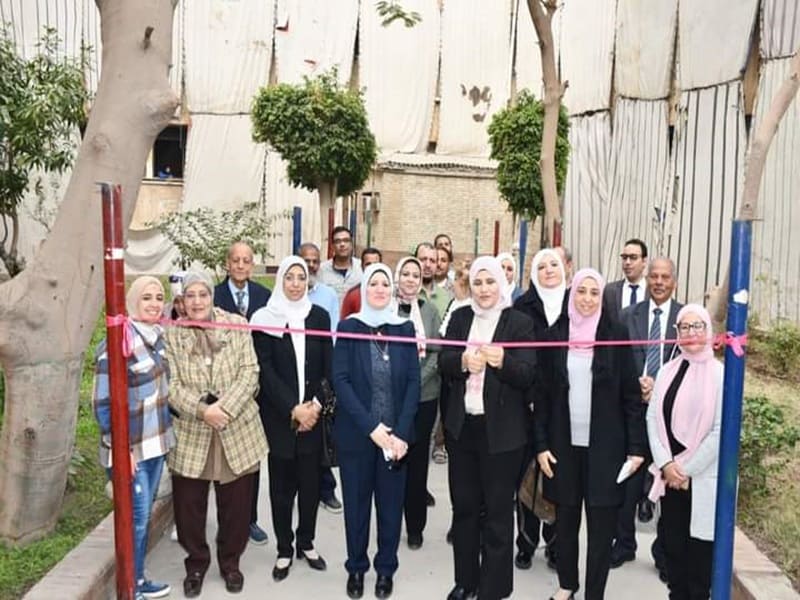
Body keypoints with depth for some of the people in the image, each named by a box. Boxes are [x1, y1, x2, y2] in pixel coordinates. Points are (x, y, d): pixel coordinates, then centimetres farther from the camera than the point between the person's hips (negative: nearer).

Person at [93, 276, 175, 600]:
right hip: (130, 448, -7)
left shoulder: (159, 335, 4)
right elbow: (103, 402, -19)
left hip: (156, 442, 7)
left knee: (145, 515, 18)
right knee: (136, 518, 3)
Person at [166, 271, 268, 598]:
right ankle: (196, 564, 34)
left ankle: (230, 562, 34)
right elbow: (171, 385, -7)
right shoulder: (171, 334, -1)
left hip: (237, 431, 0)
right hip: (191, 434, 0)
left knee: (235, 505, 12)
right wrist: (201, 410, -21)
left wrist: (224, 407, -17)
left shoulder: (237, 324, -1)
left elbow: (250, 372, -6)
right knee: (189, 506, 11)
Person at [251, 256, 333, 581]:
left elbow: (328, 367, 4)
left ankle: (306, 543, 28)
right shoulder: (265, 318, -3)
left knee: (310, 481, 10)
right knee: (281, 484, 8)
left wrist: (316, 404, -8)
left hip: (312, 413, 2)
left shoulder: (319, 316, 4)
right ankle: (284, 549, 24)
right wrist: (293, 409, -13)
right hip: (278, 415, -2)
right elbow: (265, 370, -7)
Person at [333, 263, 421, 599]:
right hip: (356, 432, -1)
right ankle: (356, 567, 30)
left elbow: (414, 382, -1)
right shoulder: (348, 327, -2)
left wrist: (401, 432, -11)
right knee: (356, 502, 11)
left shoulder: (405, 328, 3)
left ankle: (386, 568, 29)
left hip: (397, 433, 1)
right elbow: (341, 380, -9)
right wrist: (371, 427, -17)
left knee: (391, 503, 10)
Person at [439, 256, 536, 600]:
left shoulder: (519, 322, -5)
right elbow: (443, 363, -2)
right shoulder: (459, 318, 5)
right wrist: (463, 361, -23)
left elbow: (527, 375, -13)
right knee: (464, 506, 16)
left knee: (497, 512, 8)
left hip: (501, 430, -3)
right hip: (461, 426, 4)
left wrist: (502, 361, -33)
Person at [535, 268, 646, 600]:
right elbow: (543, 394, 1)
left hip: (605, 445, -2)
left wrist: (636, 446, -5)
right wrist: (541, 444, -2)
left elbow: (631, 394, -3)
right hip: (564, 443, 2)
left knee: (601, 526, 6)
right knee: (565, 519, 14)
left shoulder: (616, 334, -4)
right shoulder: (556, 334, 0)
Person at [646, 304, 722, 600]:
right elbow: (653, 418, 3)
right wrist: (666, 464, -8)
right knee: (672, 543, 13)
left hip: (704, 478, -4)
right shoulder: (667, 371, 5)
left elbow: (721, 431, -12)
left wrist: (686, 469, -10)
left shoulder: (720, 374, -8)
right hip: (669, 476, 4)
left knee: (699, 548, 7)